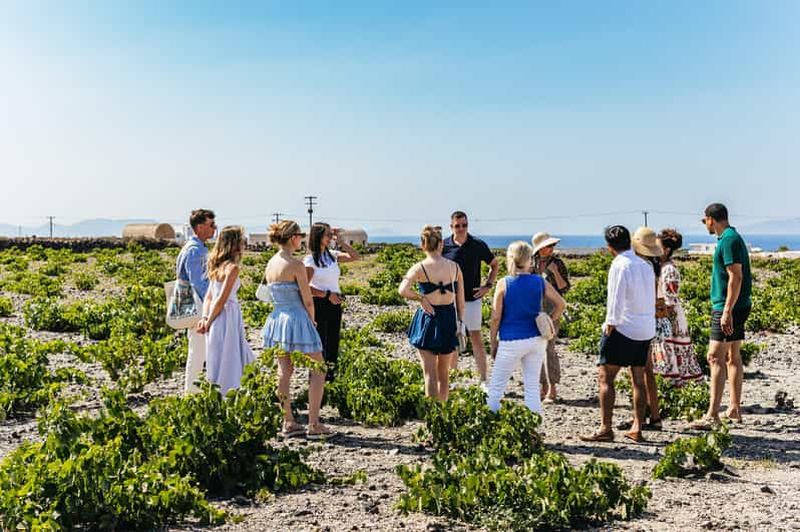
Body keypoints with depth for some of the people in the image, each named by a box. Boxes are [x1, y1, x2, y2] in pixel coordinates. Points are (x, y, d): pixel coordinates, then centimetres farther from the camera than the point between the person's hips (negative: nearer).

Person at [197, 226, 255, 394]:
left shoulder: (218, 266, 13)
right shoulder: (232, 267, -14)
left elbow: (209, 296, 11)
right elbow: (222, 300, -16)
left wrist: (205, 317, 0)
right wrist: (208, 322, -7)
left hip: (217, 320, 9)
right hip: (226, 318, -9)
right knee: (226, 370, 0)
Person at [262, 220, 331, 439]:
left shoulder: (270, 264, 6)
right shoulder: (296, 265, -16)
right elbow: (308, 301, -14)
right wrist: (312, 320, 6)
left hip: (276, 319, 7)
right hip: (297, 319, -7)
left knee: (284, 372, 13)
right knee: (318, 370, 4)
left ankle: (288, 422, 17)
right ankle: (314, 424, 2)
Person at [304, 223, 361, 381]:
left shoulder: (333, 255, 5)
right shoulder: (310, 259, -11)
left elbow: (356, 256, 2)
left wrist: (339, 241, -3)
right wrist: (327, 294, -16)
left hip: (335, 303, 6)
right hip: (319, 304, -6)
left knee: (333, 340, 12)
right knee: (319, 340, 1)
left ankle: (331, 373, 24)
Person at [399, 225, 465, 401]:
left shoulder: (420, 268, -10)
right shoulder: (455, 267, -1)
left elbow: (403, 290, -26)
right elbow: (461, 301, 3)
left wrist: (421, 298, -11)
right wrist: (460, 322, 12)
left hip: (427, 321, -3)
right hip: (449, 320, 3)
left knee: (430, 374, 3)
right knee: (444, 373, 19)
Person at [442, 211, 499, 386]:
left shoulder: (478, 245, -3)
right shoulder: (444, 246, -2)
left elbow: (494, 265, 10)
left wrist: (488, 285, 0)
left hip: (472, 299, -1)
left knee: (476, 339, -1)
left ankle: (483, 380, 4)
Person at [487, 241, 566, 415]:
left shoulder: (503, 284, -8)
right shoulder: (540, 281, 0)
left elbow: (496, 317, -7)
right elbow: (561, 304, 3)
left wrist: (493, 342, 3)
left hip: (511, 342, -3)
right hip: (537, 340, 3)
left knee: (496, 387, 6)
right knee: (532, 387, 11)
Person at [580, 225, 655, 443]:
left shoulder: (619, 266, -12)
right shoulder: (646, 266, 10)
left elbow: (616, 301, -14)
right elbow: (652, 300, 14)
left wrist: (610, 326, -8)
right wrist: (648, 324, 19)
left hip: (623, 328, -8)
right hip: (645, 330, 8)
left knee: (605, 378, -2)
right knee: (638, 379, 11)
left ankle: (605, 429, -3)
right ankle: (637, 429, 14)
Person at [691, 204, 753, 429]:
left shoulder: (729, 240, -16)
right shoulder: (732, 238, 16)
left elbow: (736, 277, -22)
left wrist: (727, 311, -24)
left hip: (728, 308, -11)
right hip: (736, 307, 11)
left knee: (715, 358, -12)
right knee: (733, 357, 14)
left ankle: (712, 415, -14)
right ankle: (734, 409, 22)